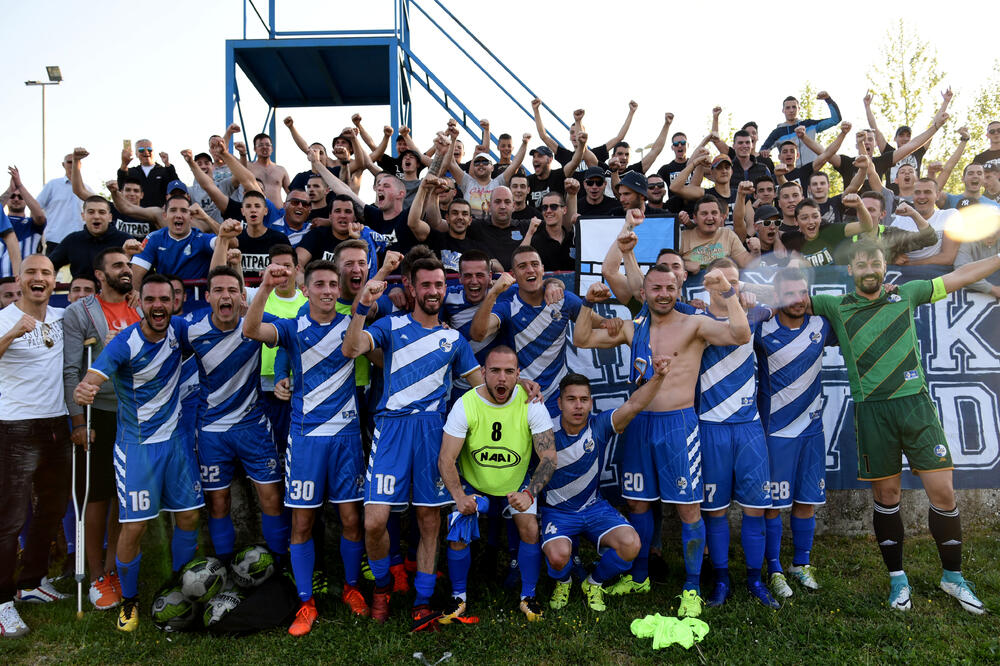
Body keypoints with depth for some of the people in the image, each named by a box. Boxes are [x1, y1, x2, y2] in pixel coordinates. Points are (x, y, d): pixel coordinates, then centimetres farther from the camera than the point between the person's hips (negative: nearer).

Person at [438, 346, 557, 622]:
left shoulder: (532, 405, -21)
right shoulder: (465, 405, -22)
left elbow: (549, 457, -22)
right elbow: (446, 459, -21)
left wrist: (529, 493, -37)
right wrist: (459, 496, -37)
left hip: (518, 482, 0)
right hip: (473, 483, 0)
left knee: (530, 528, -18)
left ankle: (528, 596, 5)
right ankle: (458, 598, 11)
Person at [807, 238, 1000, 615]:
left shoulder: (906, 294, 11)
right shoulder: (836, 307, 4)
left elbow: (960, 277, 18)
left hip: (916, 404, 2)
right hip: (873, 412, -1)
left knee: (942, 491, 1)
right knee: (886, 496, 7)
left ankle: (953, 576, 22)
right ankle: (898, 579, 24)